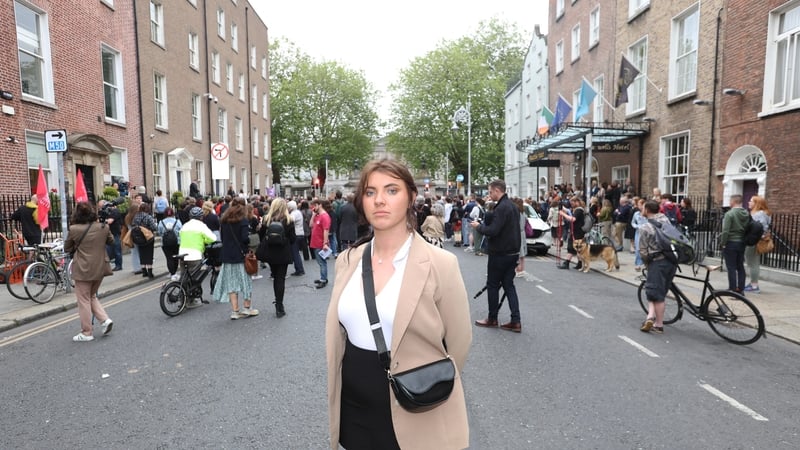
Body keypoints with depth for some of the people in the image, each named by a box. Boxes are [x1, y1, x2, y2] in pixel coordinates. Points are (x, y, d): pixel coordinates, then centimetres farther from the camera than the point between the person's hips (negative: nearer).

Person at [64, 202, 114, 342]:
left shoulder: (74, 229, -12)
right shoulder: (103, 227, -3)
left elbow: (67, 248, 1)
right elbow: (111, 241, 16)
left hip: (83, 270, -4)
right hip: (100, 268, 5)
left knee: (84, 300, 6)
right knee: (92, 296, 23)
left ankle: (87, 333, 12)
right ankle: (105, 319, 8)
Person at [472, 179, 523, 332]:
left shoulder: (501, 208, -20)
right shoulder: (513, 206, 11)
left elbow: (492, 231, -26)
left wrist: (478, 226, -9)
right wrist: (483, 224, 14)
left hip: (499, 254, -9)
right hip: (512, 252, 9)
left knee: (492, 285, 6)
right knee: (509, 285, 11)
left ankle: (492, 318, 17)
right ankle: (516, 321, 7)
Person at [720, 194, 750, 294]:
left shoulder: (730, 214, -15)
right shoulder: (746, 214, 5)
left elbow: (725, 231, -19)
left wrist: (722, 243, -10)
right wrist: (744, 241, 15)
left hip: (731, 242, -6)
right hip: (742, 243, 7)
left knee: (731, 267, -2)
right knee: (740, 267, 13)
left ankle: (733, 290, 0)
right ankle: (740, 289, 18)